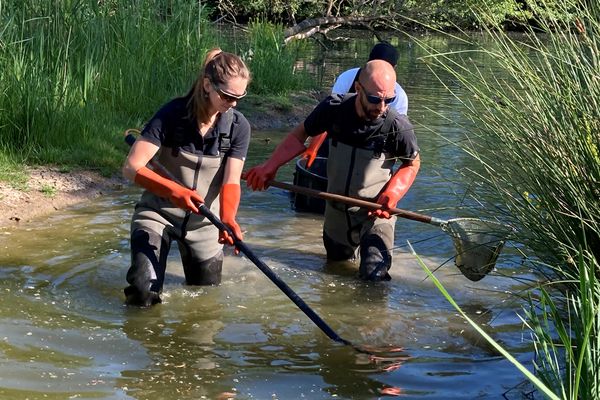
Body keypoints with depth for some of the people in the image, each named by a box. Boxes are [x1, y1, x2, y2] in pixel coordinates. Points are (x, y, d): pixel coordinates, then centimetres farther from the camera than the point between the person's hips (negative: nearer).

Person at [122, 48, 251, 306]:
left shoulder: (238, 127, -10)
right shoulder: (173, 115, -20)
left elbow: (231, 181, -15)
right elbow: (131, 167, -25)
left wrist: (227, 218, -36)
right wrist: (173, 190, -41)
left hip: (203, 220, 4)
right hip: (158, 214, -3)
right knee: (144, 294, -21)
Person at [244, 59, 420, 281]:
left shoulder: (398, 126, -22)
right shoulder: (334, 108, -17)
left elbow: (412, 163, -3)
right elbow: (300, 135, 0)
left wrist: (392, 194, -19)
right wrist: (270, 166, -10)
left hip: (376, 212, -3)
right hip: (336, 209, 3)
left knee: (374, 276, -17)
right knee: (336, 261, 24)